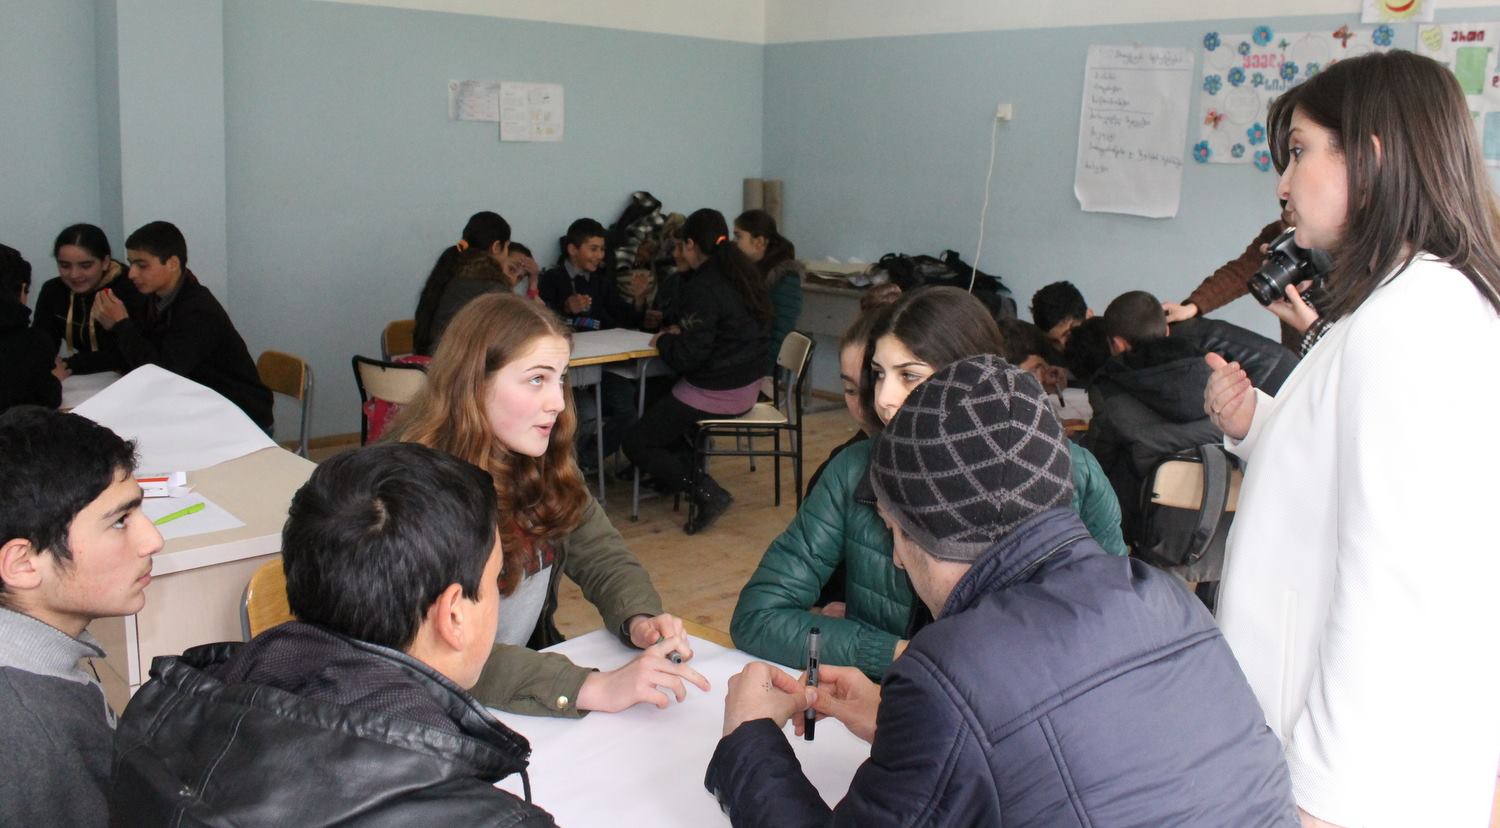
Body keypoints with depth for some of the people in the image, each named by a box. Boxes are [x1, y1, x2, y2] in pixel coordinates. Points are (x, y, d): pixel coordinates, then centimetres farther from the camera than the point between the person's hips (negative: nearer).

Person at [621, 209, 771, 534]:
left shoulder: (703, 288, -22)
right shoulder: (744, 275, 6)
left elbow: (688, 356, -23)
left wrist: (663, 341, -4)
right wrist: (680, 331, 7)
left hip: (715, 394, -9)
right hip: (747, 387, 9)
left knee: (635, 443, 2)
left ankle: (705, 491, -10)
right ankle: (687, 466, 21)